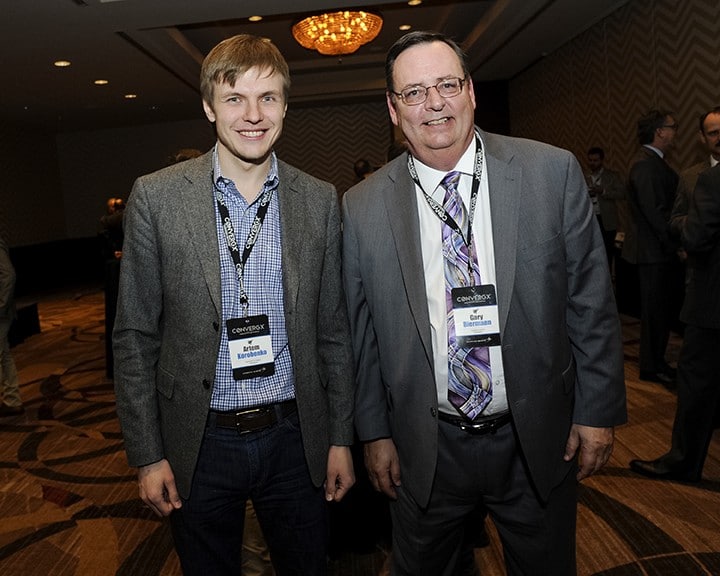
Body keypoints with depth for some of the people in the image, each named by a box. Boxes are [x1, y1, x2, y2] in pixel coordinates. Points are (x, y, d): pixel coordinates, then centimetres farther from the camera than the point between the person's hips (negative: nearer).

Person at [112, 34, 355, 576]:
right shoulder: (156, 196, -7)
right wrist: (147, 454, -3)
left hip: (295, 437, 2)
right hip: (199, 445, -1)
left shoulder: (320, 201, -2)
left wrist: (340, 437, 3)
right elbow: (135, 336, -3)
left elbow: (333, 329, 2)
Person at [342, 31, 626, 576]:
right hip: (424, 450, 1)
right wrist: (374, 432, 3)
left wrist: (598, 409, -1)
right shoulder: (363, 207, -7)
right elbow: (362, 331, -1)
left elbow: (590, 300, -3)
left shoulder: (553, 172, -8)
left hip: (538, 441, 1)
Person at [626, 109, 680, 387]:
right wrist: (677, 245, -18)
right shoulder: (645, 165, -17)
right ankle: (652, 367, 14)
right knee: (655, 310, 1)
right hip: (655, 252, -10)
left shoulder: (654, 162, 14)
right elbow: (656, 213, -22)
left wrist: (677, 244, 11)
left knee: (660, 309, 16)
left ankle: (656, 361, 28)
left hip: (662, 251, 10)